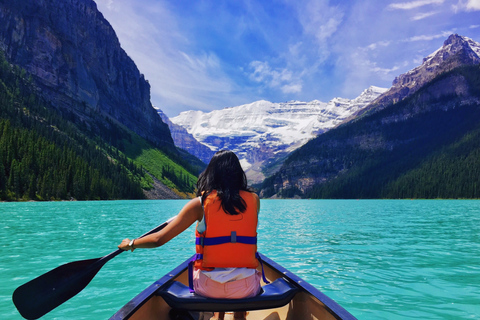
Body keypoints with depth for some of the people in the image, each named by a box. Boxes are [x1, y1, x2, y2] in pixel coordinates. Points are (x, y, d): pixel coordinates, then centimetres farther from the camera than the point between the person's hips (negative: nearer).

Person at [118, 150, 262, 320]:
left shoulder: (200, 203, -9)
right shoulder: (253, 199, -4)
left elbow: (159, 239, -9)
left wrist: (130, 244, 9)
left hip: (209, 287, 0)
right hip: (247, 288, 1)